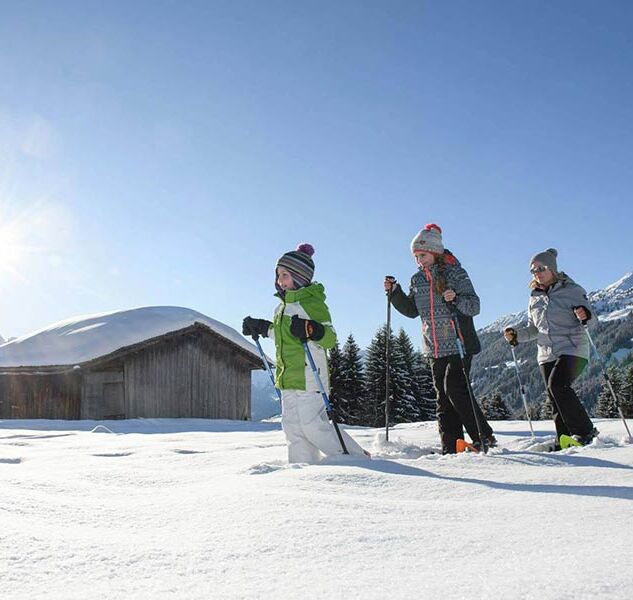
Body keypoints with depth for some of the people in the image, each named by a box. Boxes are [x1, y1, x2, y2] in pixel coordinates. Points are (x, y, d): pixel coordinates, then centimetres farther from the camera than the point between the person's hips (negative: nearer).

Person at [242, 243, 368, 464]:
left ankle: (357, 459, 5)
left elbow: (331, 338, -18)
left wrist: (311, 330, -36)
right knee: (293, 427, 9)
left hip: (308, 376, -9)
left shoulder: (311, 302, -12)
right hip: (289, 378, 9)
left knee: (312, 425, -9)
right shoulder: (284, 306, 16)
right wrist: (260, 327, 33)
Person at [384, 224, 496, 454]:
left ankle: (484, 437, -6)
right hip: (434, 348, 6)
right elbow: (412, 310, 17)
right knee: (443, 396, 5)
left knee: (455, 387, -17)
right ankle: (451, 447, 9)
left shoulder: (455, 273, -5)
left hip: (459, 344, -6)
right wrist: (394, 292, 6)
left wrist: (456, 299, -28)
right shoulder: (417, 280, 11)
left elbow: (475, 306, -8)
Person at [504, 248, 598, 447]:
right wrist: (516, 335, 3)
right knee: (556, 400, 3)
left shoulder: (571, 290, -1)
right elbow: (534, 329, 21)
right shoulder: (535, 297, 15)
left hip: (573, 349, -6)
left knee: (557, 384, -26)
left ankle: (585, 431, -15)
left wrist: (585, 315, -26)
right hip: (547, 354, 6)